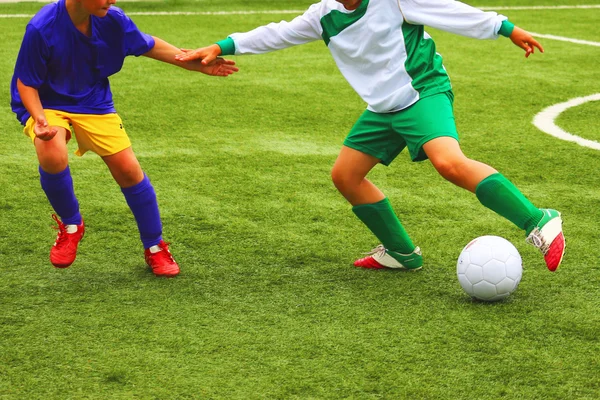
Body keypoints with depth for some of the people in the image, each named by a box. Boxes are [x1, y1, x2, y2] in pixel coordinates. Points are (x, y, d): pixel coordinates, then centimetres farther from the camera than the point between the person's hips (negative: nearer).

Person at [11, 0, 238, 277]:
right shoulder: (41, 29, -28)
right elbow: (26, 83, -18)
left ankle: (155, 248, 18)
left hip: (93, 102, 4)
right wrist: (40, 120, -36)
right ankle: (70, 225, -2)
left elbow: (148, 46, 4)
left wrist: (197, 65, 4)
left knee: (128, 169, -4)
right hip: (45, 105, -4)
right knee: (53, 157, -33)